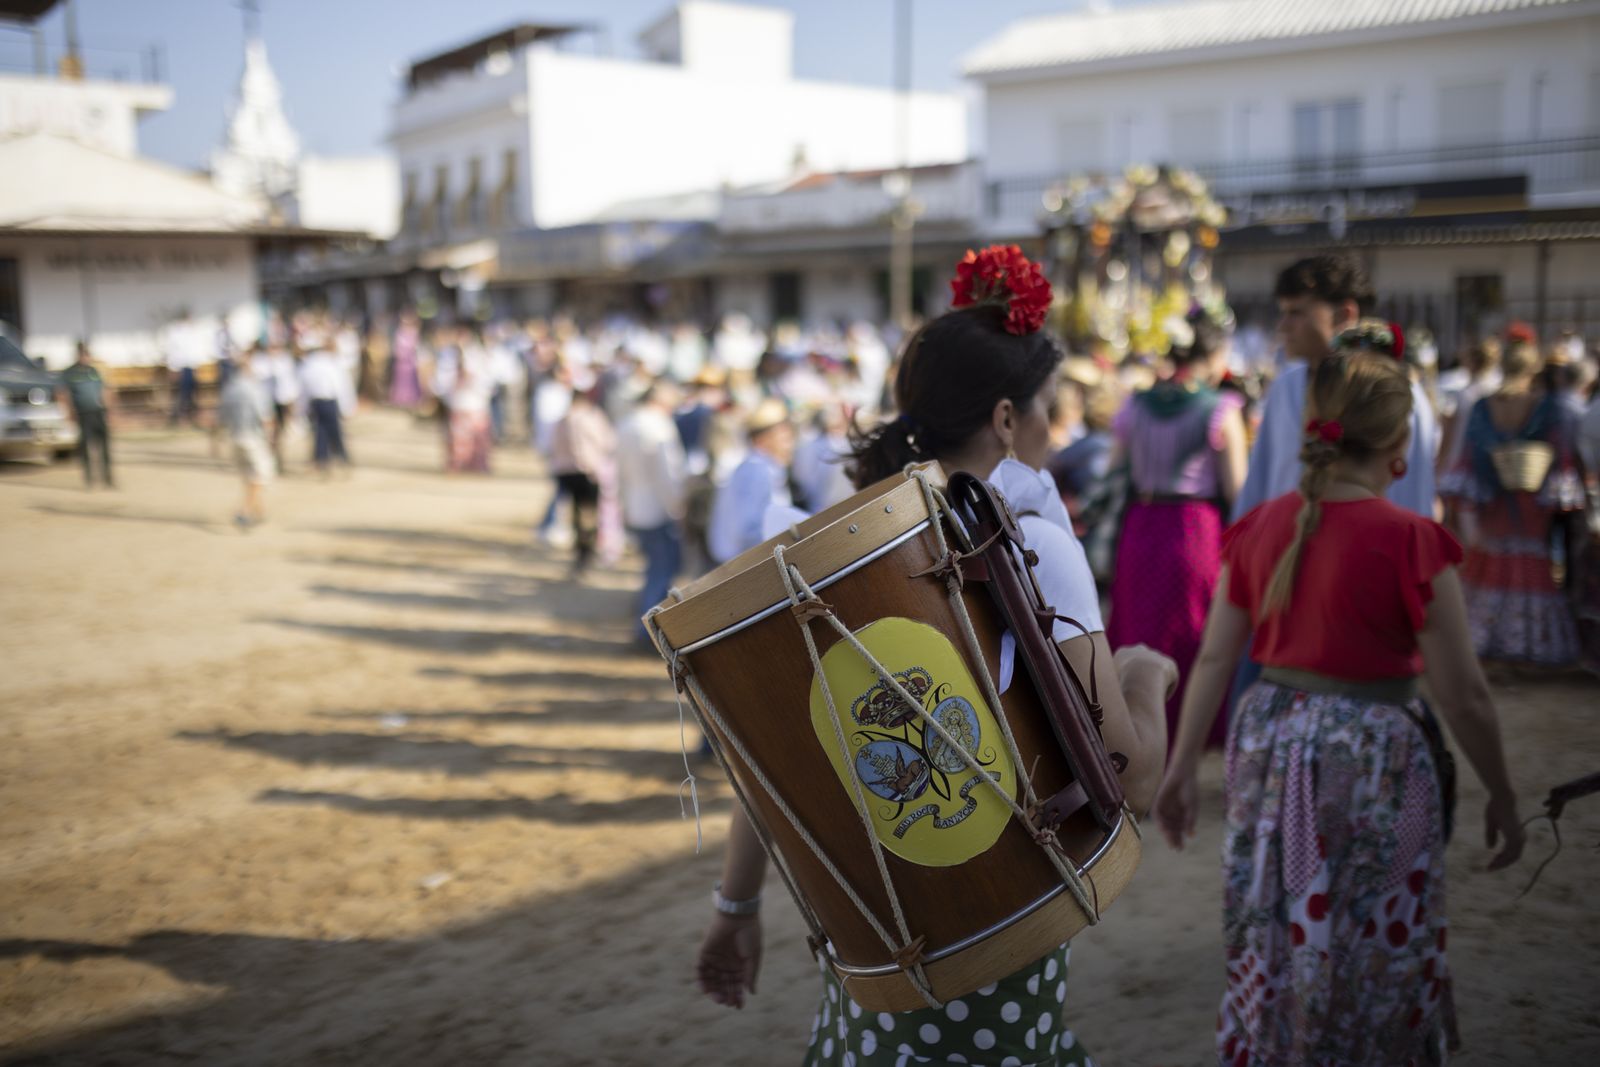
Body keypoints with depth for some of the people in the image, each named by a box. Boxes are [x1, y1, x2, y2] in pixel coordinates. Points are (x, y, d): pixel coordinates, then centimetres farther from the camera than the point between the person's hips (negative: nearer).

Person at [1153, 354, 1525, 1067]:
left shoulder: (1261, 527, -1)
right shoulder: (1411, 542, -15)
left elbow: (1213, 659, 2)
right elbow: (1463, 695, -11)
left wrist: (1182, 766, 10)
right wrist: (1502, 796, 2)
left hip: (1267, 747, 5)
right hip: (1372, 762, -5)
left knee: (1269, 950, 20)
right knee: (1377, 961, 14)